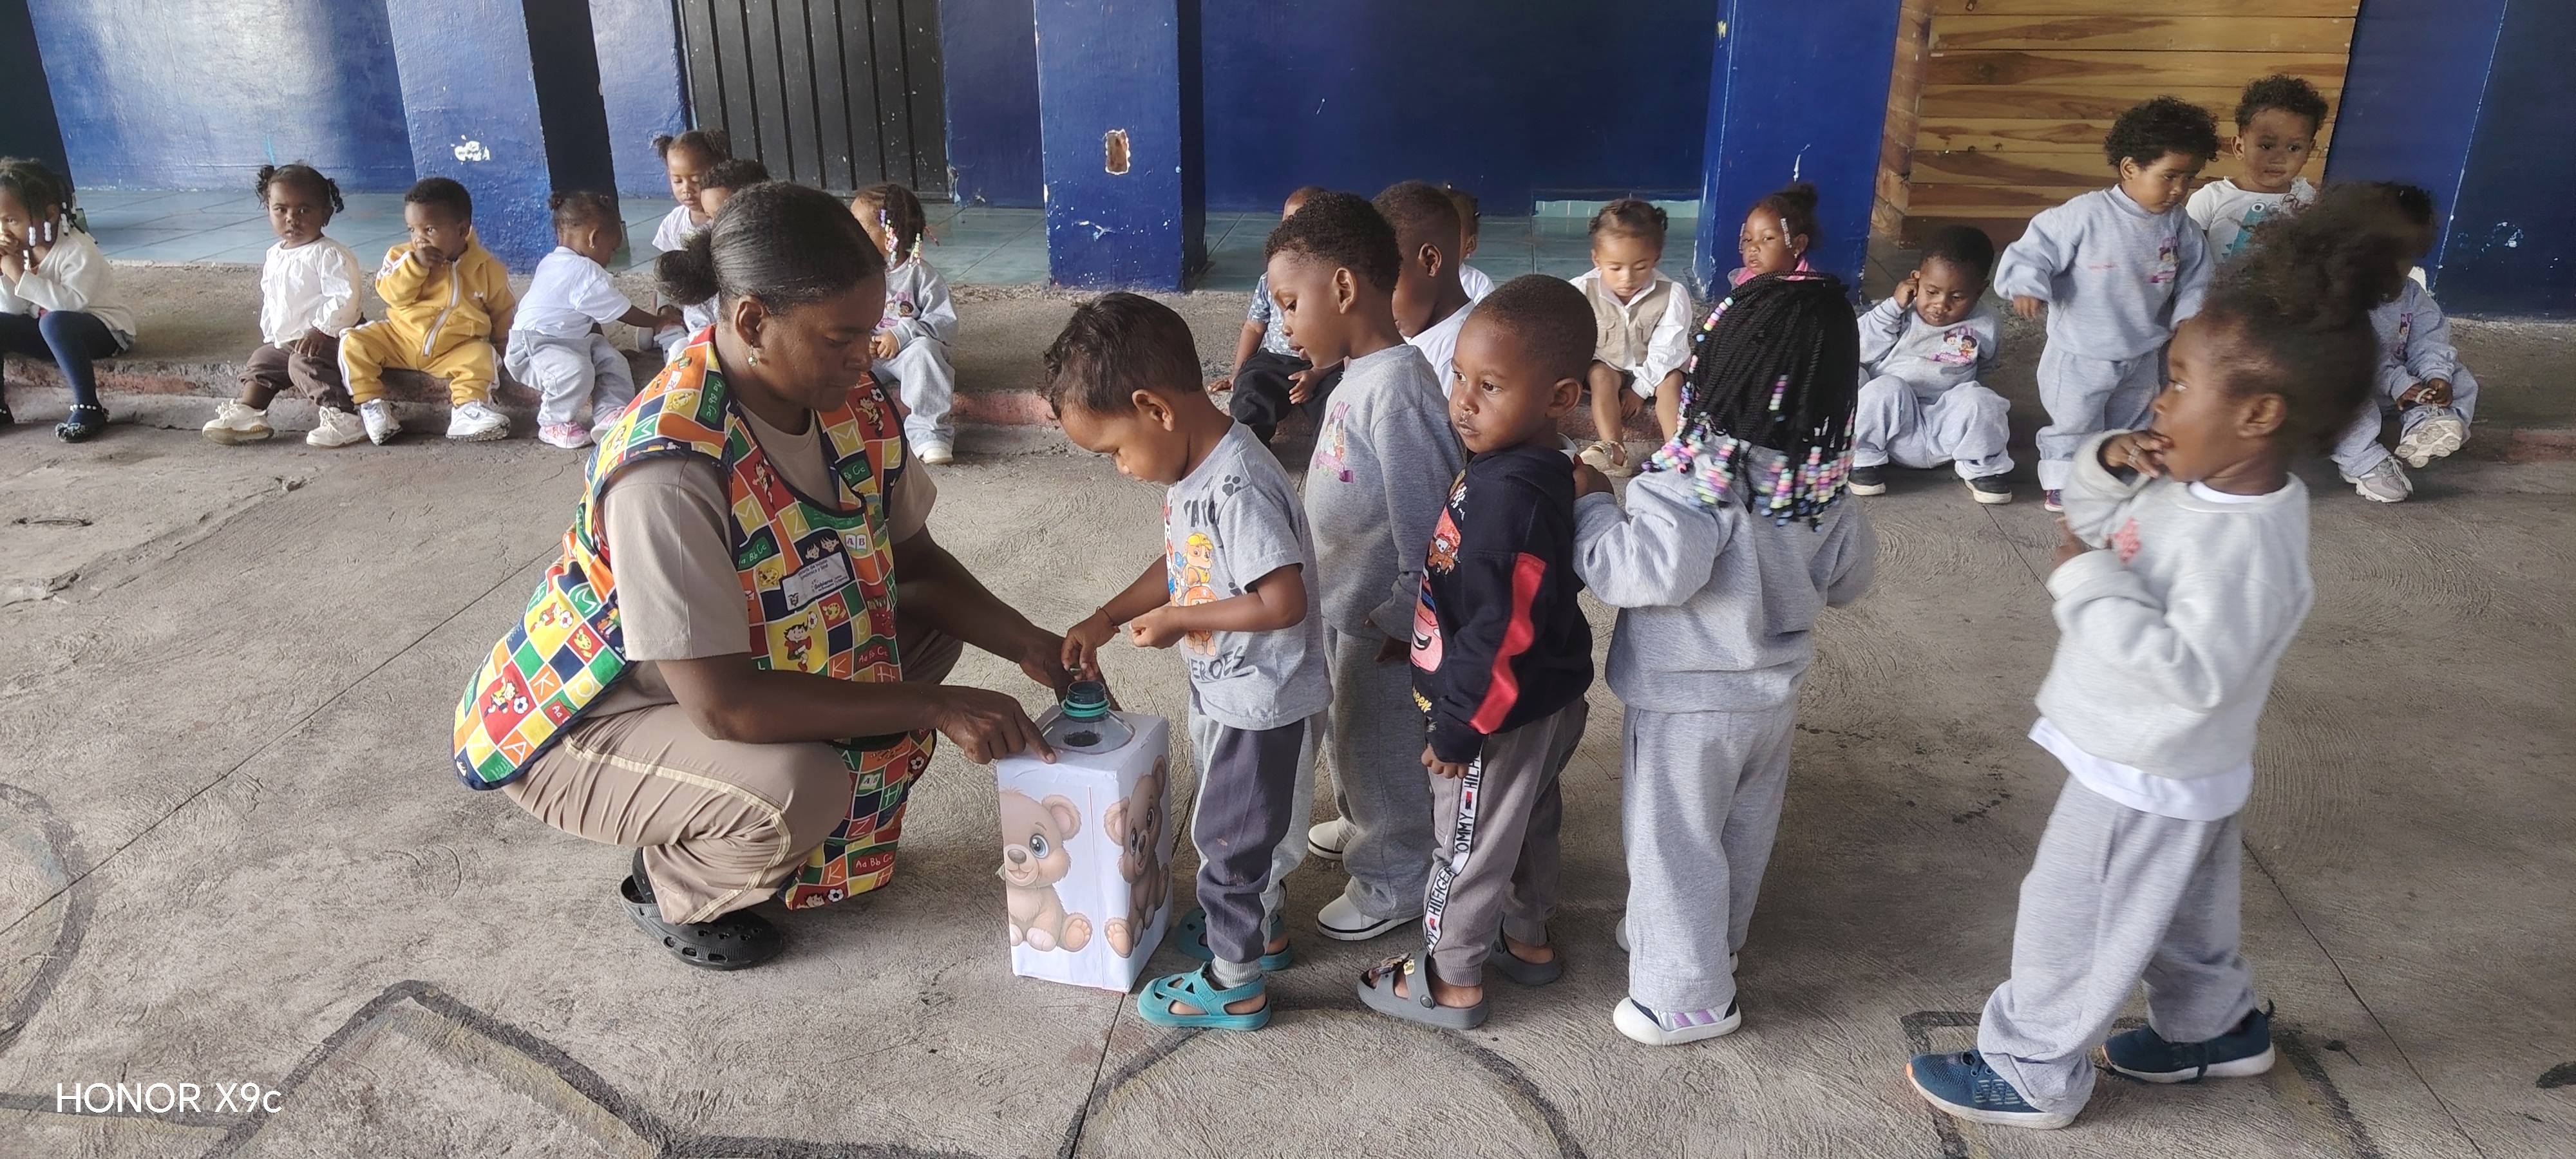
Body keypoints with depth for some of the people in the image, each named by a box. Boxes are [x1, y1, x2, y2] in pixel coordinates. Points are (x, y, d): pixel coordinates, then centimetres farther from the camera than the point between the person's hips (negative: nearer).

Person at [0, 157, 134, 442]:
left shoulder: (78, 250, -19)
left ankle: (88, 407, -30)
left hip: (105, 329, -8)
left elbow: (72, 302, -34)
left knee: (55, 323, -37)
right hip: (46, 331, 8)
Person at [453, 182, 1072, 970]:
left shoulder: (852, 401, -14)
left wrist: (1026, 645, -17)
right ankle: (673, 891, 5)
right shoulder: (670, 468, -36)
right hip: (586, 722, -8)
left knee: (930, 622, -3)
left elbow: (914, 557, -2)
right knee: (799, 788, -32)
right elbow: (721, 704, -36)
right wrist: (933, 709, -33)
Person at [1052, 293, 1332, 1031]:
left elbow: (1284, 603, -32)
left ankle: (1235, 983, 24)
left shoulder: (1239, 489, -31)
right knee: (1238, 823, 26)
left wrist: (1178, 621, -22)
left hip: (1264, 702, -9)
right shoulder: (1193, 471, 0)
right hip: (1222, 688, 9)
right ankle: (1262, 925, 47)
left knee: (1229, 835, 7)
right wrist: (1105, 619, 6)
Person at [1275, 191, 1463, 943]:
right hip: (1345, 602, 9)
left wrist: (1405, 623, -20)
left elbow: (1427, 519, -26)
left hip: (1384, 619, -9)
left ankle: (1395, 882, 28)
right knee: (1354, 733, 27)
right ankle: (1363, 825, 50)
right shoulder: (1356, 375, 3)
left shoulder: (1396, 389, -28)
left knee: (1382, 747, 9)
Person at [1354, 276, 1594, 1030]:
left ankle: (1450, 982, 31)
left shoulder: (1509, 495, -33)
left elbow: (1500, 635, -31)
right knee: (1529, 824, 27)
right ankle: (1528, 940, 49)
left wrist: (1458, 729, -20)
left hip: (1501, 718, -9)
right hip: (1545, 704, 9)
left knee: (1470, 845, 11)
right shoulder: (1529, 471, -3)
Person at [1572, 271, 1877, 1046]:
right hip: (1774, 695, 7)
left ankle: (1688, 995, 23)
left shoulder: (1691, 484, -30)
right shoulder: (1826, 490, -8)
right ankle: (1716, 944, 47)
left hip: (1686, 705, -7)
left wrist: (1591, 502, -19)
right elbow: (1847, 579, 5)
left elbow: (1630, 574, -34)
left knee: (1673, 845, 11)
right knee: (1741, 837, 25)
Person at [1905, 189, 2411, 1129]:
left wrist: (2088, 582, -32)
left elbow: (2192, 672, -35)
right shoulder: (2197, 483, -4)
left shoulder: (2243, 544, -32)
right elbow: (2090, 516, 9)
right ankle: (2217, 1028, 51)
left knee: (2067, 927, 8)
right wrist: (2108, 464, -12)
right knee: (2183, 914, 30)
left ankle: (2032, 1075, 26)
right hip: (2171, 769, 9)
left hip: (2148, 781, -9)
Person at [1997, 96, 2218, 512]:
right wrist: (2028, 286, -35)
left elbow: (2194, 275, 5)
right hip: (2081, 355, -5)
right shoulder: (2085, 215, -22)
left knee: (2132, 425, 21)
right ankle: (2062, 479, 29)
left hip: (2144, 356, 5)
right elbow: (2036, 251, -19)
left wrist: (2188, 314, -8)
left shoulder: (2179, 224, -4)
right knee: (2074, 424, 11)